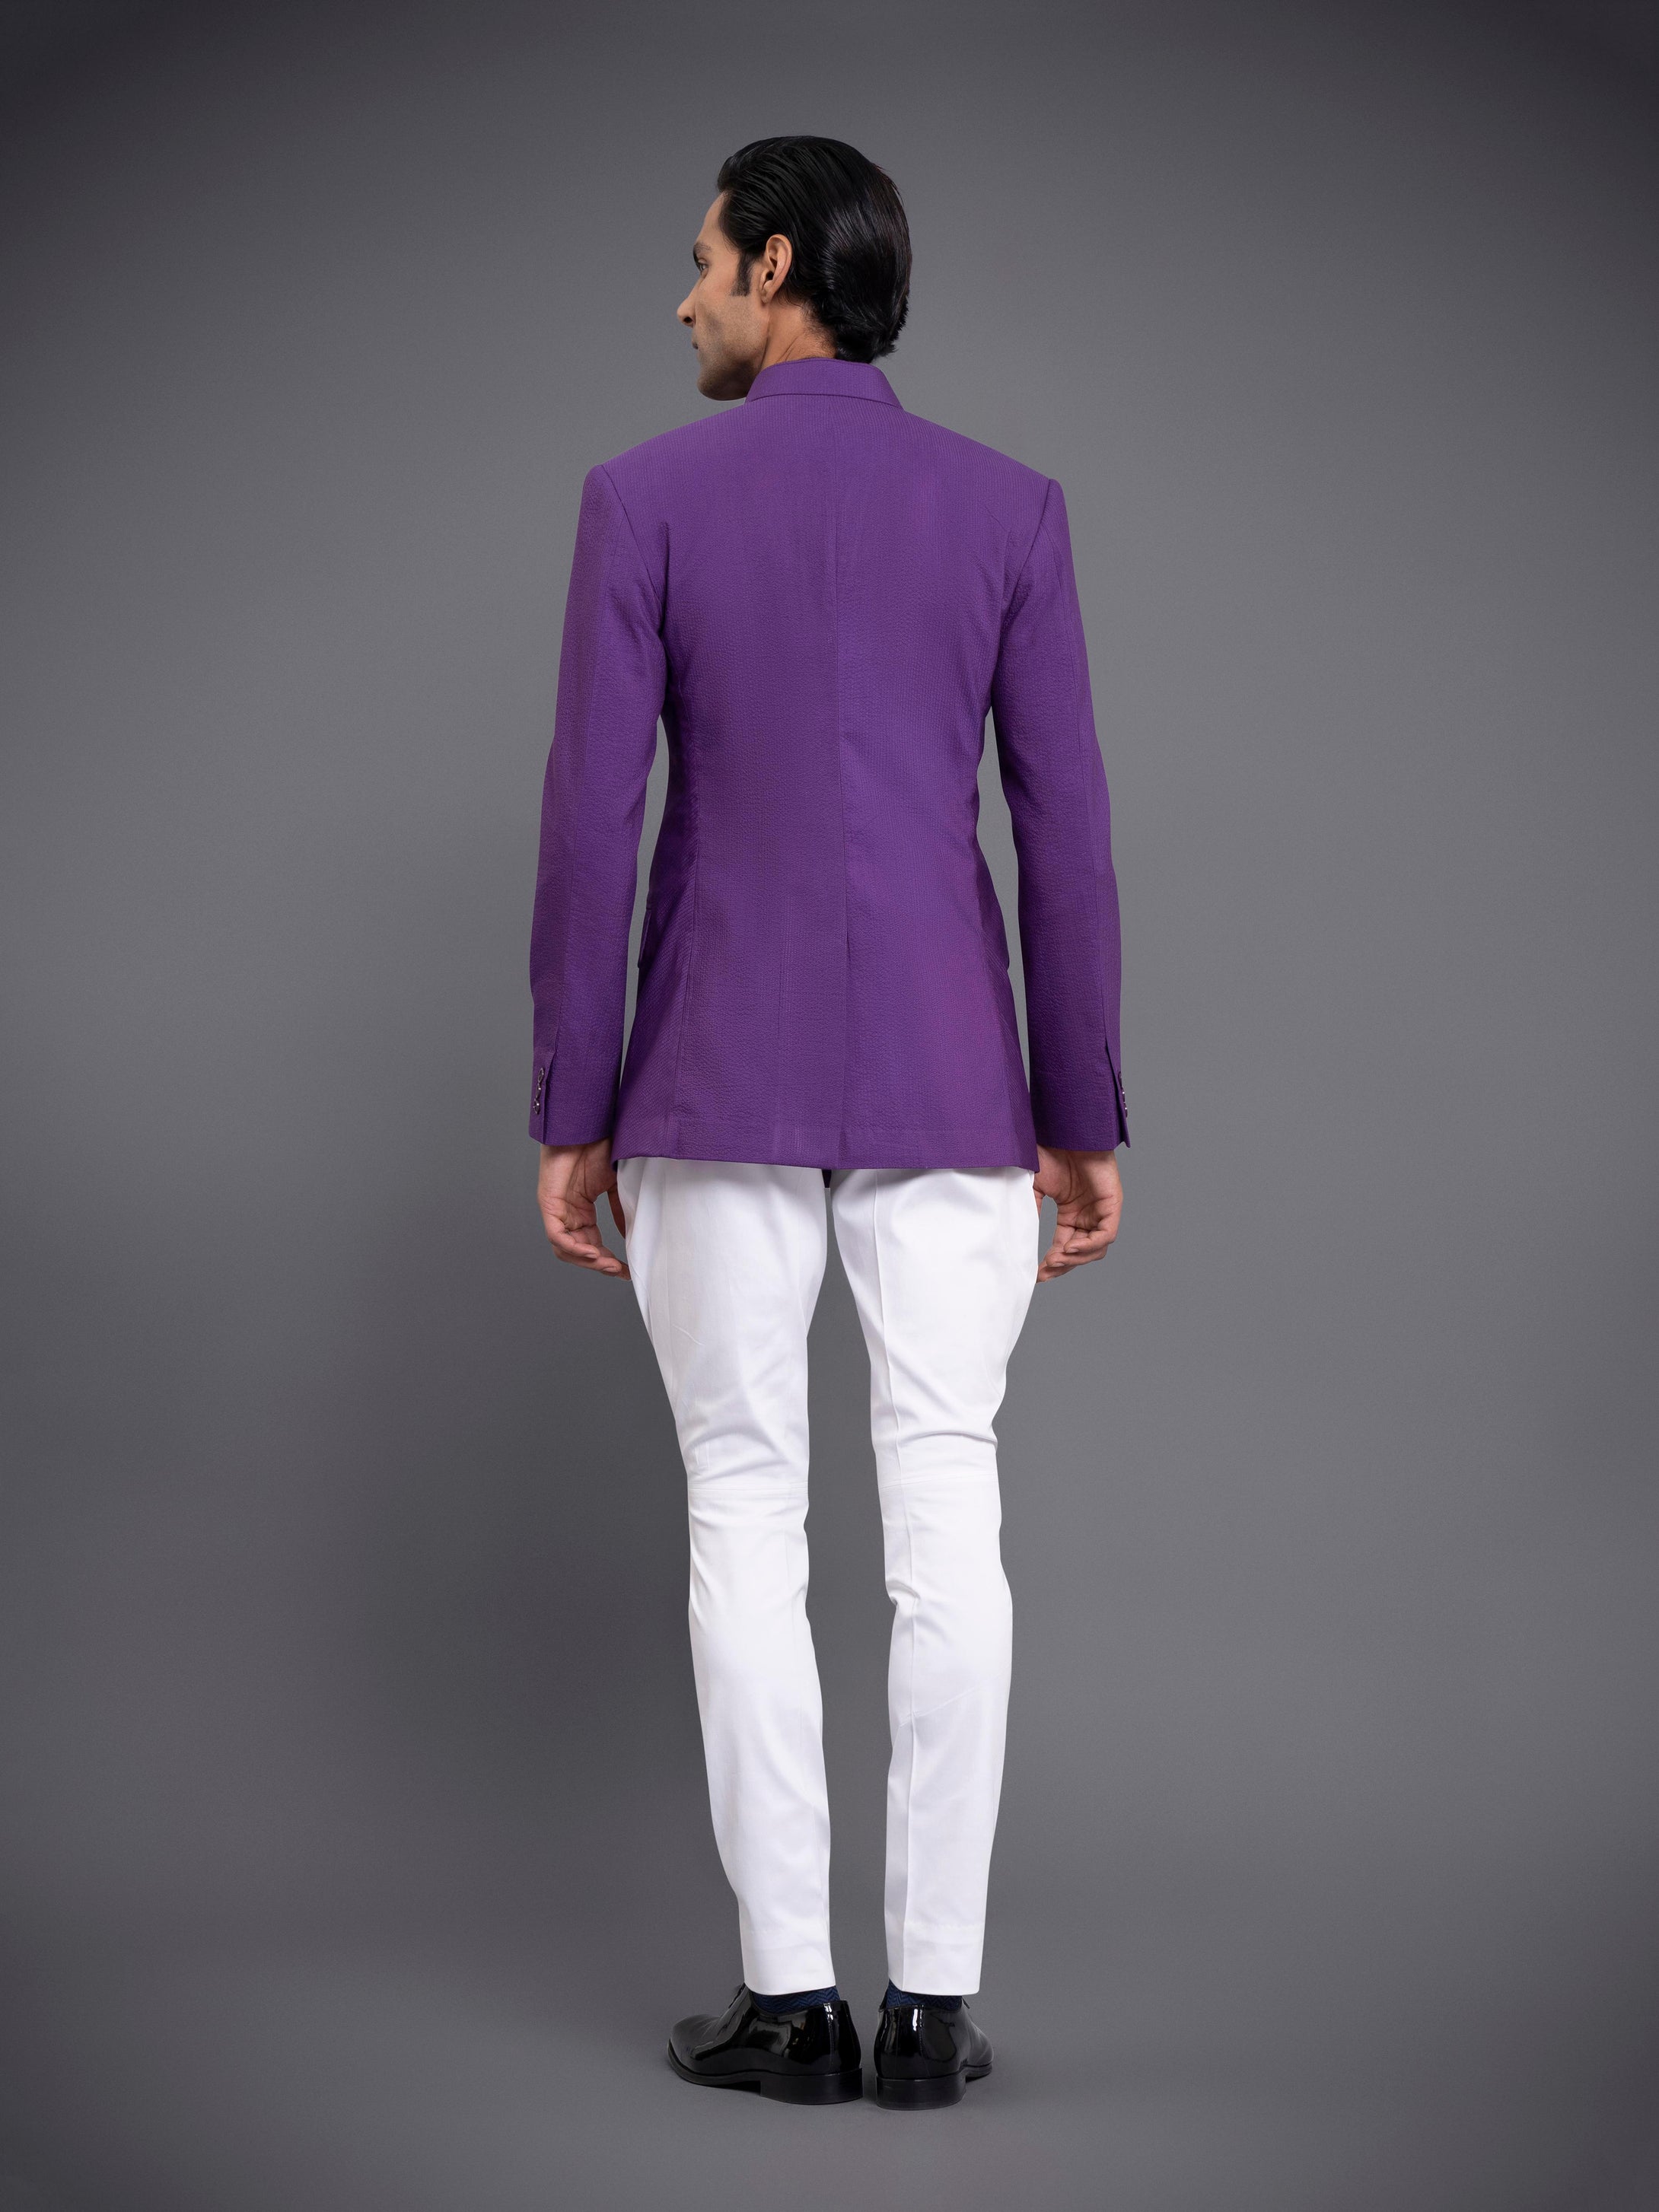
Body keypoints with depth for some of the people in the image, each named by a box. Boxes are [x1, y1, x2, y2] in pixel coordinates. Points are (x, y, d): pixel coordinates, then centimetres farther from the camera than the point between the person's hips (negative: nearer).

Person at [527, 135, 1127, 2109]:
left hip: (719, 1086, -1)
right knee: (945, 1525, 3)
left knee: (746, 1522, 5)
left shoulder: (645, 497, -2)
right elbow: (1066, 832, 1)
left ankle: (789, 1997, 6)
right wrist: (1086, 1120, 6)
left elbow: (590, 823, -6)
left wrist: (568, 1115, 0)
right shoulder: (1009, 505, 3)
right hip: (946, 1085, 2)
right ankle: (932, 2000, 4)